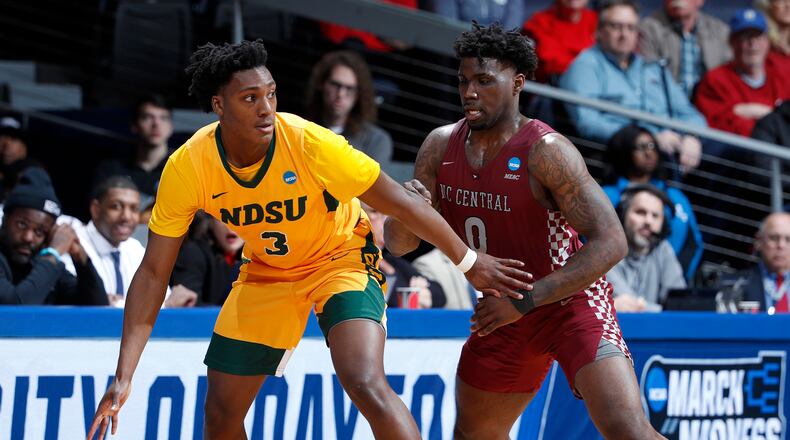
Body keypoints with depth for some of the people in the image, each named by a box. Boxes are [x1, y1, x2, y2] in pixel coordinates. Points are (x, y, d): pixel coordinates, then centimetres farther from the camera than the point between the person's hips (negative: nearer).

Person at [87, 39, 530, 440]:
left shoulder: (310, 143, -30)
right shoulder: (186, 168, -22)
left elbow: (403, 204, -19)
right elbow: (153, 273, -15)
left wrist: (470, 262, -12)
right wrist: (124, 376, -20)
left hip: (341, 256, -3)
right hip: (265, 271, 4)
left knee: (367, 386, -28)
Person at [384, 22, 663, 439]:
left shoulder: (545, 151, -23)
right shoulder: (441, 146, -4)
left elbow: (610, 243, -27)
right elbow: (399, 244, 3)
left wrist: (524, 301, -29)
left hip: (570, 301, -7)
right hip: (505, 311, 7)